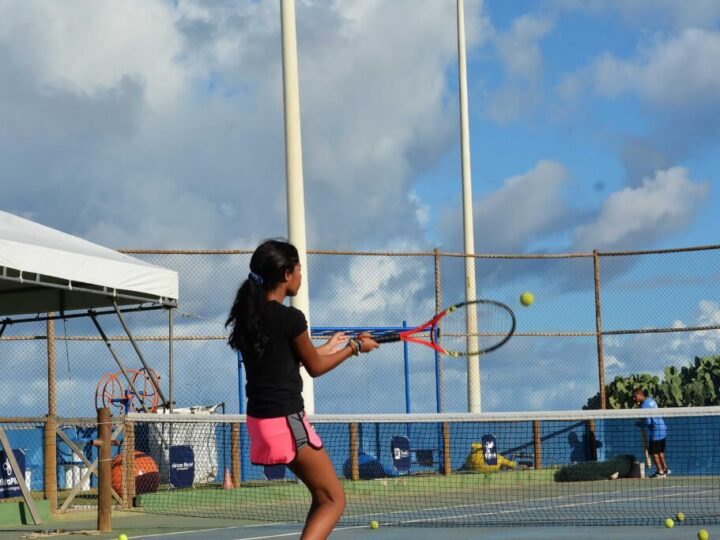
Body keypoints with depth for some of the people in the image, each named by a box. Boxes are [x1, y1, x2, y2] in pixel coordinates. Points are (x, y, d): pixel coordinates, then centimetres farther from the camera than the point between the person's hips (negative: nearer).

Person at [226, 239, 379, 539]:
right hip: (286, 421, -8)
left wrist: (329, 347, 30)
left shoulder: (249, 314, 7)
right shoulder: (290, 318, -16)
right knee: (334, 500, -1)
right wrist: (354, 347, 14)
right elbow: (315, 367, -1)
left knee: (323, 497, 19)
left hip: (260, 418, 8)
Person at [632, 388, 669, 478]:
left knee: (654, 452, -1)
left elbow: (648, 422, -21)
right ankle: (665, 469, 25)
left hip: (655, 430, -10)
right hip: (662, 429, 10)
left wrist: (640, 424, -2)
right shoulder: (650, 400, 8)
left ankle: (660, 471, 2)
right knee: (660, 451, 19)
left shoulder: (644, 405, -20)